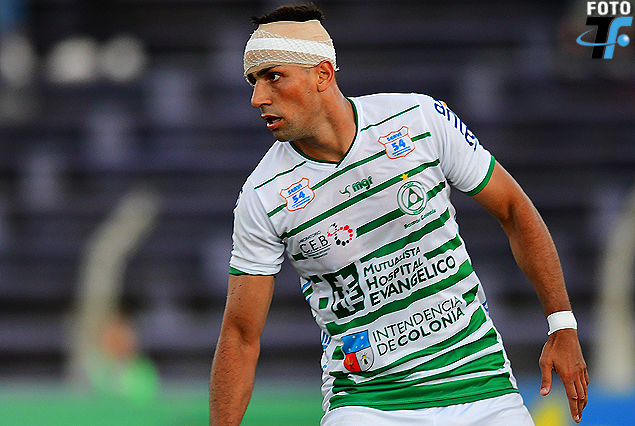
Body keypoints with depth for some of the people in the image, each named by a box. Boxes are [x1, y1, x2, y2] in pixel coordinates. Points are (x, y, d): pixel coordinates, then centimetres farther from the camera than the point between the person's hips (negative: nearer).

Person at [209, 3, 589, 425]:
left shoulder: (421, 118, -8)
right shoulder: (263, 197, -10)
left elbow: (513, 209, 3)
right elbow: (241, 336, -5)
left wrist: (563, 326, 0)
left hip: (477, 376, 1)